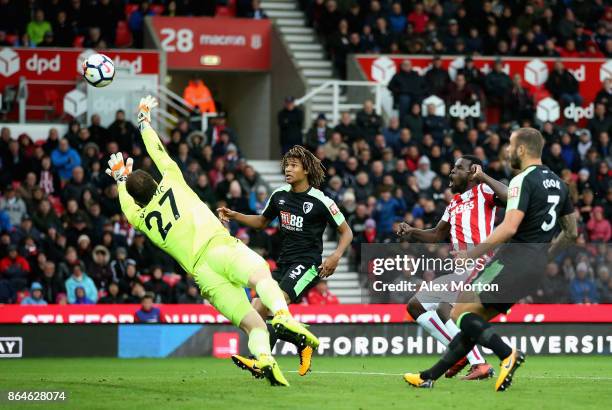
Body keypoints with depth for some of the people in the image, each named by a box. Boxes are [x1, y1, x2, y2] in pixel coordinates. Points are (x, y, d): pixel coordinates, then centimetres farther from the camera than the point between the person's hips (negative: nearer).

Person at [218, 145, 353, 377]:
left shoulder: (320, 201, -7)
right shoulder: (280, 195, 9)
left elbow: (346, 231, 0)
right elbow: (262, 221, 26)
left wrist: (336, 256, -17)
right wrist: (234, 216, 12)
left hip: (307, 264, -7)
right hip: (284, 263, 7)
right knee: (256, 311, -4)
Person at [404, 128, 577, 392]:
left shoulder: (523, 180, -12)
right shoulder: (558, 183, 15)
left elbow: (509, 228, -23)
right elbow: (572, 232, 20)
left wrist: (474, 253, -16)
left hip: (514, 259, -9)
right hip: (536, 267, 9)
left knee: (460, 313, -6)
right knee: (475, 321, 14)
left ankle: (507, 355, -22)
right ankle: (430, 377, 16)